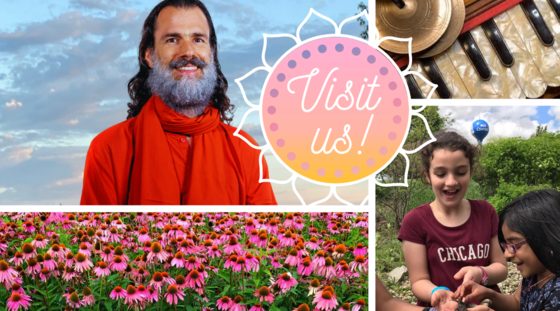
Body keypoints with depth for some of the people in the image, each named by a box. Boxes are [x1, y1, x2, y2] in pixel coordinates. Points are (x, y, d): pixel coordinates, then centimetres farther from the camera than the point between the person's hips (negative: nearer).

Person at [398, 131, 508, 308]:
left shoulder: (486, 212, 4)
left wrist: (481, 274, -13)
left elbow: (501, 268, 7)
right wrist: (437, 292, -24)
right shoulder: (415, 221, -5)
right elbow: (419, 281, -4)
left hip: (487, 305, 2)